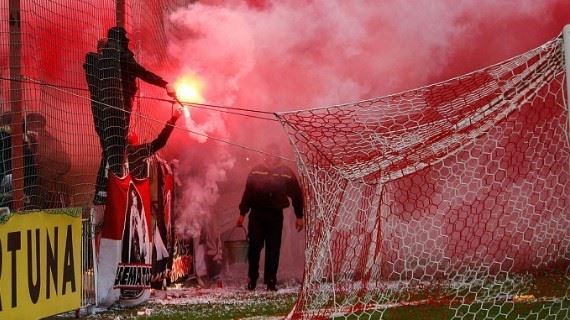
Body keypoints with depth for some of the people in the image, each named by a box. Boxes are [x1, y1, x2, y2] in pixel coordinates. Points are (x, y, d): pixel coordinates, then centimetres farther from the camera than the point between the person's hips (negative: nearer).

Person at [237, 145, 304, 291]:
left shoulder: (286, 173, 2)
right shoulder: (256, 171, 4)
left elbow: (296, 195, 6)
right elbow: (247, 193, 8)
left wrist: (299, 216, 5)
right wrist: (242, 213, 5)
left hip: (276, 215, 0)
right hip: (257, 214, 0)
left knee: (273, 249, 0)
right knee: (254, 247, -2)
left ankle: (271, 281, 7)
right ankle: (252, 279, 12)